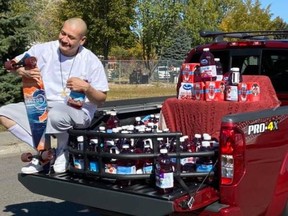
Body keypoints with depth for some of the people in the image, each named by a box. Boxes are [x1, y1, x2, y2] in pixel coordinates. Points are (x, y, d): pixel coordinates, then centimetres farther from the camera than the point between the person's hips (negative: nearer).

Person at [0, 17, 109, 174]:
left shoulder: (91, 61, -7)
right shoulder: (44, 50, -1)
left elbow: (101, 100, -4)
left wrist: (87, 88, -26)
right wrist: (23, 72, -25)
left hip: (78, 111, -4)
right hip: (42, 106, 5)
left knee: (56, 115, -40)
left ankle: (62, 151, -7)